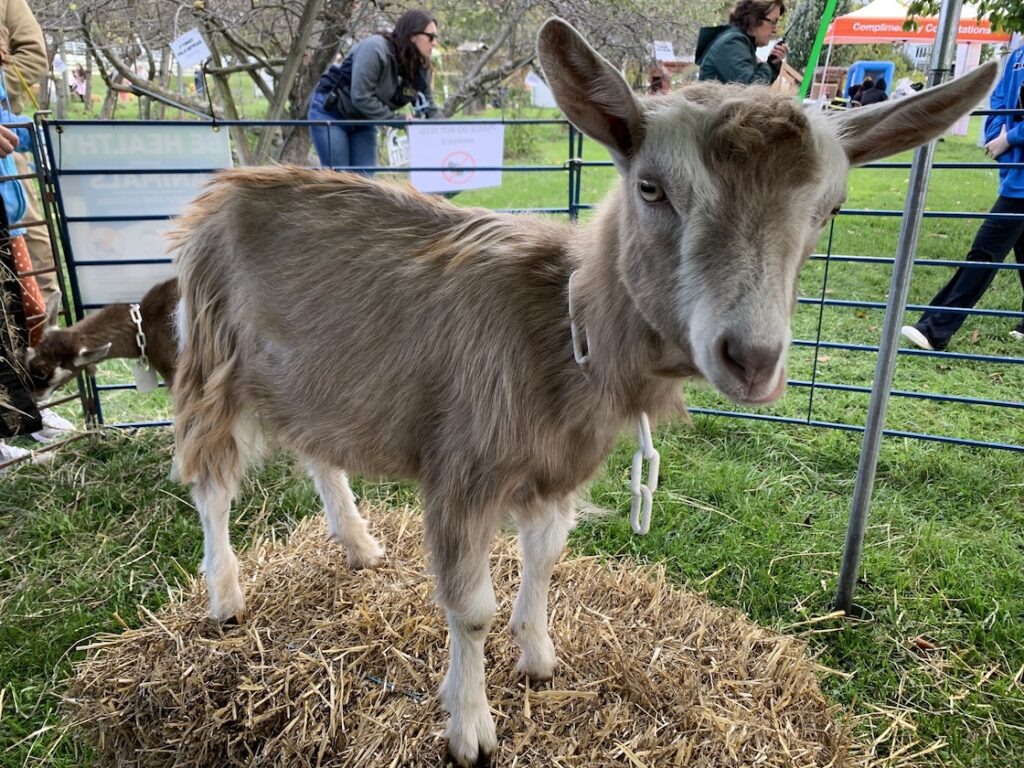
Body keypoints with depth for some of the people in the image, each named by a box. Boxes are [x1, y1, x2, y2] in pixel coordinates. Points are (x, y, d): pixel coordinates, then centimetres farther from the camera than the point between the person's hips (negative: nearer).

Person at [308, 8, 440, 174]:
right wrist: (397, 120, -28)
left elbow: (430, 110, -2)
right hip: (330, 112, -6)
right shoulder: (375, 48, -27)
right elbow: (361, 97, -31)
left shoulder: (420, 67, -7)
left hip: (362, 119, 6)